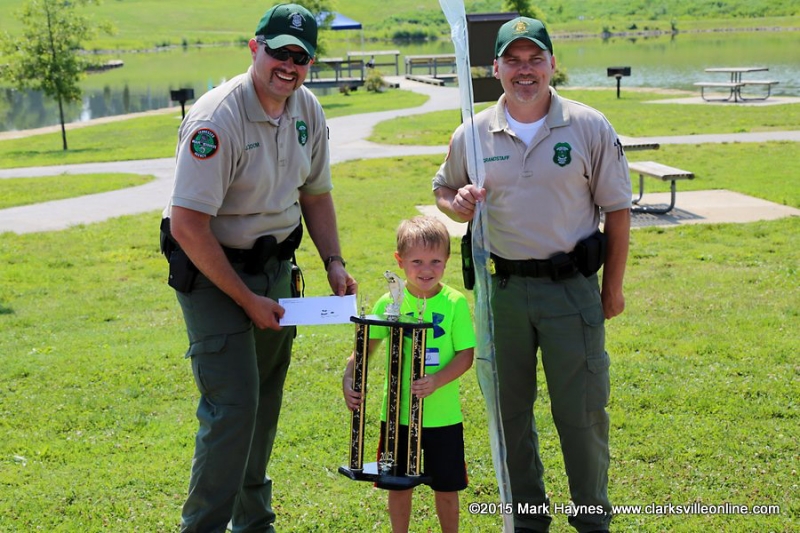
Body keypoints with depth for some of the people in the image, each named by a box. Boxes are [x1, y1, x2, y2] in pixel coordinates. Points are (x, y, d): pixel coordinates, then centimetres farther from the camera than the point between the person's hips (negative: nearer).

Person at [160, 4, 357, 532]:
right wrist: (248, 300, -21)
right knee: (233, 404, -13)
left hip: (275, 265, 7)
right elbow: (188, 225, -26)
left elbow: (315, 193, 14)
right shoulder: (216, 120, -24)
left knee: (266, 399, 15)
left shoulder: (308, 111, -1)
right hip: (212, 271, -7)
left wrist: (334, 263, 0)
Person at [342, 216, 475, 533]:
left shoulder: (455, 303, -8)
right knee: (398, 485, 13)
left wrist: (436, 380, -25)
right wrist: (348, 379, -19)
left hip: (443, 415, -1)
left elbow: (465, 355, -9)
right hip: (398, 413, 1)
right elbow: (366, 347, -2)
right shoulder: (390, 303, -4)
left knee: (446, 488, 12)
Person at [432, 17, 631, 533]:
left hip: (572, 287, -2)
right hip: (504, 289, 3)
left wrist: (613, 286, 1)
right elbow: (443, 189, 17)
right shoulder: (473, 135, 2)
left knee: (582, 411, 2)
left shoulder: (589, 127, -3)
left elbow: (617, 209, 2)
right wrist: (457, 203, -8)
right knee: (511, 409, 11)